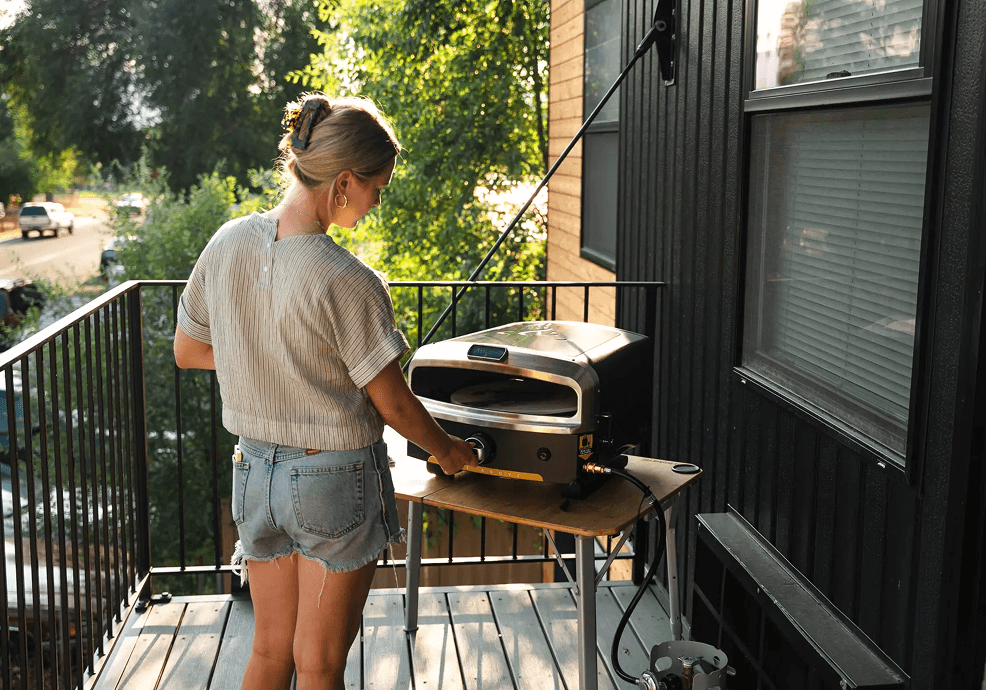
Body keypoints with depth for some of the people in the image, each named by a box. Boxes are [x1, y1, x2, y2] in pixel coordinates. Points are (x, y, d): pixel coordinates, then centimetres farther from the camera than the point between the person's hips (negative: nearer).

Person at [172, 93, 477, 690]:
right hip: (336, 480, -5)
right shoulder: (349, 283, -23)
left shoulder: (227, 244, -6)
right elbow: (393, 404, -13)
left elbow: (187, 351, 7)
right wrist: (449, 451, 5)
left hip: (256, 471, 6)